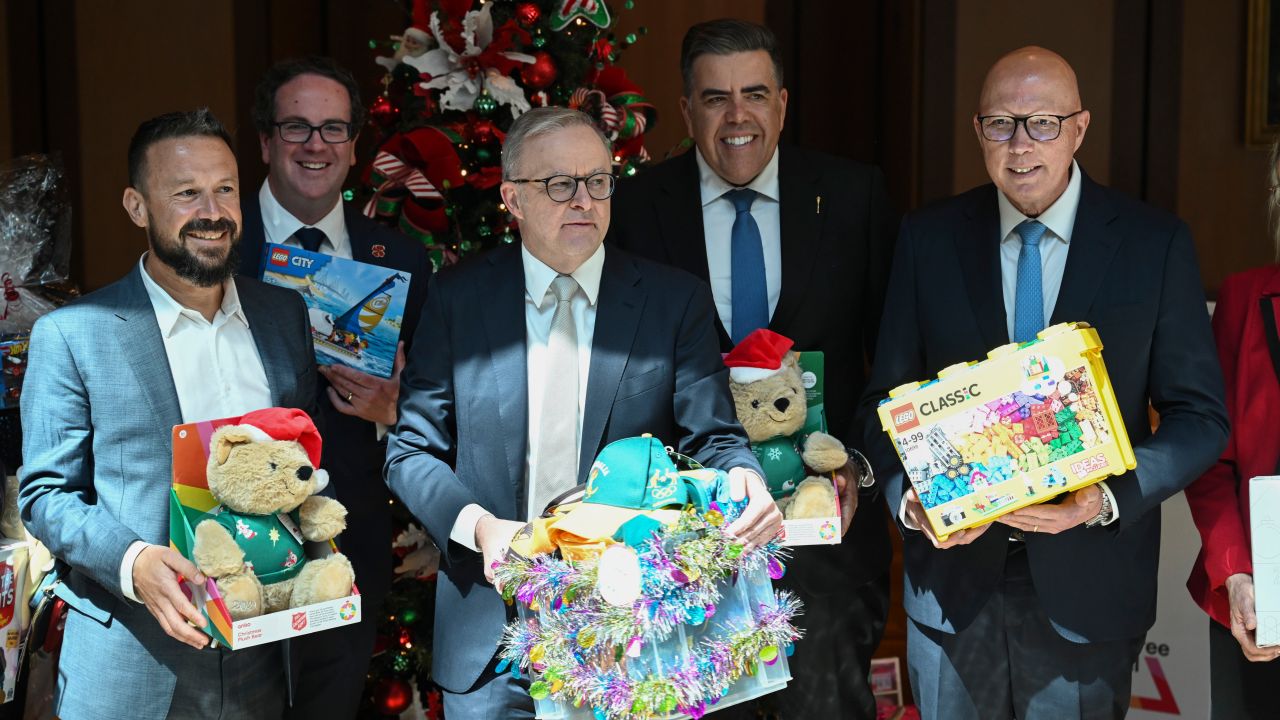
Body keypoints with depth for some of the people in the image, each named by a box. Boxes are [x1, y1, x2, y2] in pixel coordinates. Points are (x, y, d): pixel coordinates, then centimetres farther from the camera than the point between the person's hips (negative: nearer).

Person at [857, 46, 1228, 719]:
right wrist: (908, 496, -16)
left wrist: (1109, 498, -20)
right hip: (953, 574, 1)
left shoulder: (1154, 243, -5)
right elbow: (885, 396, 3)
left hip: (1087, 584, -1)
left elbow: (1199, 416, -4)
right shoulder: (928, 237, -1)